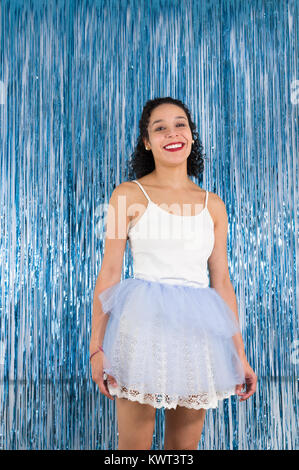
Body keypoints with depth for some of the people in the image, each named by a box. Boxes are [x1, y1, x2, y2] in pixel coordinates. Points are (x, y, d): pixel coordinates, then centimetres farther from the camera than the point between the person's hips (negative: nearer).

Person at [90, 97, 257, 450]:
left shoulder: (213, 205, 10)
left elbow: (222, 281, 11)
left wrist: (239, 354, 10)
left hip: (199, 329, 3)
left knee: (185, 446, 12)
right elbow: (109, 272, -2)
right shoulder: (129, 194, 1)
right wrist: (96, 346, -7)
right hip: (145, 320, -3)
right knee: (134, 443, 3)